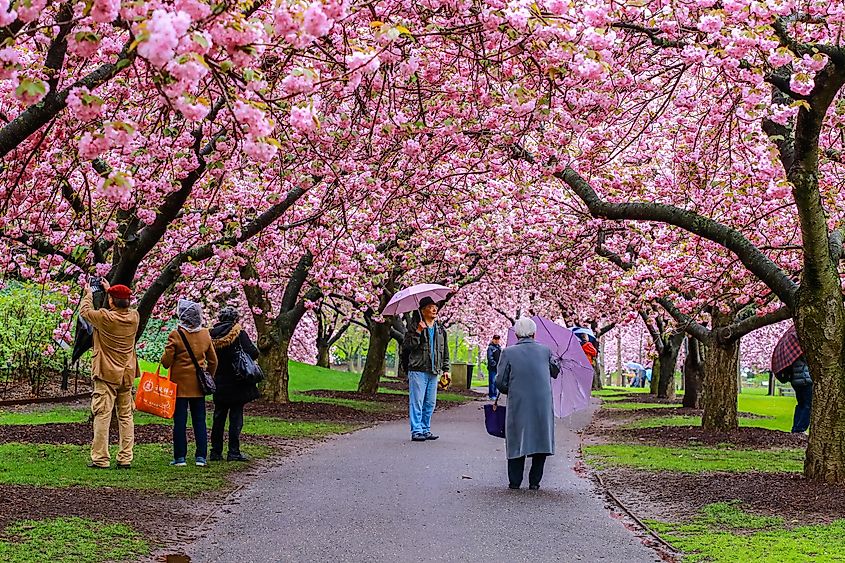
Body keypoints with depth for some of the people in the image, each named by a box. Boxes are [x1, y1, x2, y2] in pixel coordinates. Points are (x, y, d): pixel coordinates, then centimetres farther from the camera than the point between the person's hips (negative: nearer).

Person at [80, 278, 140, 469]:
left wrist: (88, 294, 20)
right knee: (126, 416, 9)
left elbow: (84, 311, 2)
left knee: (102, 416, -2)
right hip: (127, 375, 5)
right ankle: (125, 459, 9)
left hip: (106, 375, -5)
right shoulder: (134, 317, -1)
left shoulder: (105, 317, -16)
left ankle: (100, 459, -3)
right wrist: (109, 290, 31)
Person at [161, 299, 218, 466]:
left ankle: (180, 457, 3)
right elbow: (213, 361, 10)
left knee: (180, 421, 2)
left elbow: (166, 361, -9)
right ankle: (201, 457, 8)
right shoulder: (205, 334, 3)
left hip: (180, 384, -4)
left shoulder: (176, 335, -11)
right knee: (199, 421, 9)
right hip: (198, 385, 4)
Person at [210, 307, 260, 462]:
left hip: (219, 384, 4)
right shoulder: (240, 334, -11)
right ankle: (233, 452, 0)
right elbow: (253, 353, -17)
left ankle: (216, 452, 13)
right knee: (236, 417, 1)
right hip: (236, 384, -4)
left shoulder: (212, 335, 2)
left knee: (218, 417, 11)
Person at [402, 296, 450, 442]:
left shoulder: (441, 330, 15)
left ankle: (426, 430, 17)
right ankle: (416, 431, -1)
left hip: (434, 372, 6)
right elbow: (406, 346, -14)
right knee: (417, 402, -5)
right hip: (418, 371, -6)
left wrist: (445, 369, 16)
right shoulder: (415, 327, -3)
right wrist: (418, 332, -21)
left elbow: (445, 351, 22)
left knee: (430, 403, 9)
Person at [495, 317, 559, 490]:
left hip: (518, 404, -1)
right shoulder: (545, 351, 2)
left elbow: (500, 382, -4)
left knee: (517, 441, 11)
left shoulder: (508, 353, -3)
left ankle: (515, 481, 12)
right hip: (543, 404, 1)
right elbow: (555, 372, 17)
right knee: (541, 441, 12)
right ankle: (534, 481, 13)